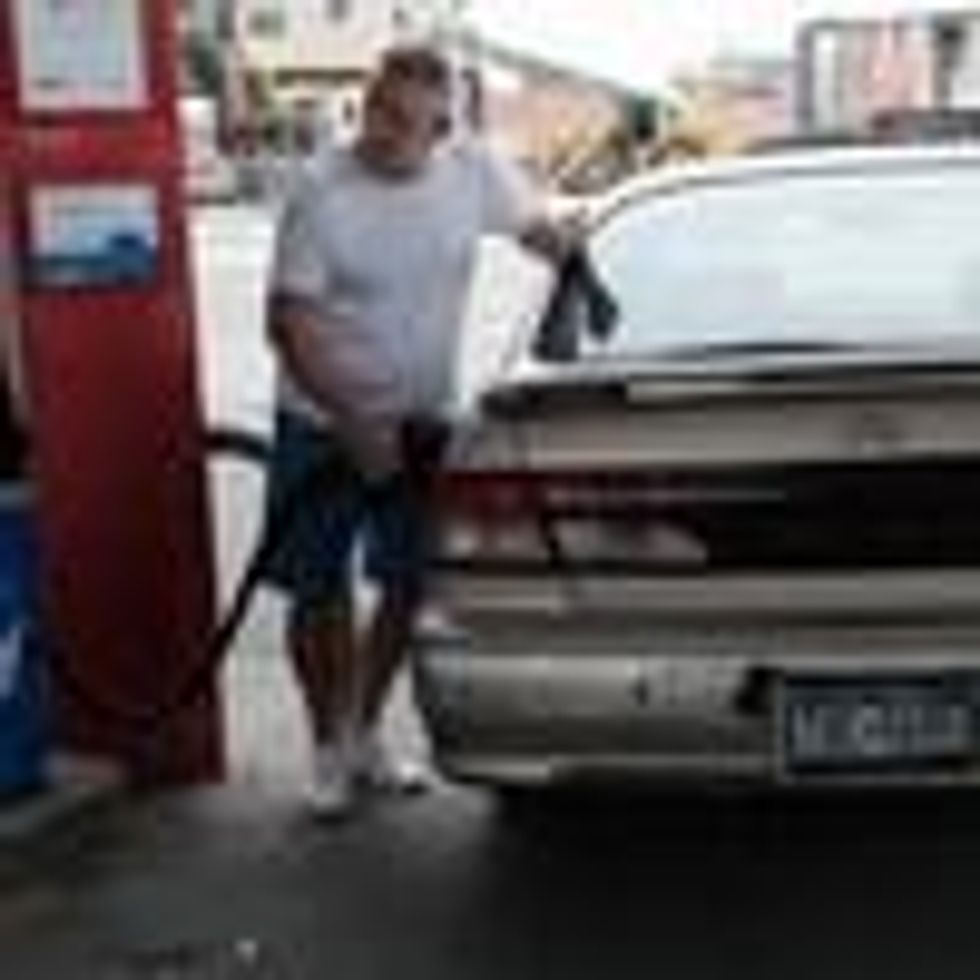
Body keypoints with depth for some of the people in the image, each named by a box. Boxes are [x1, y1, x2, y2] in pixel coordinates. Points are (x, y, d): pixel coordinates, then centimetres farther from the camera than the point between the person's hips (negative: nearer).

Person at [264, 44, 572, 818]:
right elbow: (288, 323, -18)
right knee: (320, 593, 2)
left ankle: (364, 731, 30)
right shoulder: (322, 194, -18)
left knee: (409, 590, 10)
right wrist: (355, 424, -22)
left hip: (421, 423, 3)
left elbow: (539, 230, 13)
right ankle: (329, 748, 21)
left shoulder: (474, 173, -8)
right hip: (322, 425, -3)